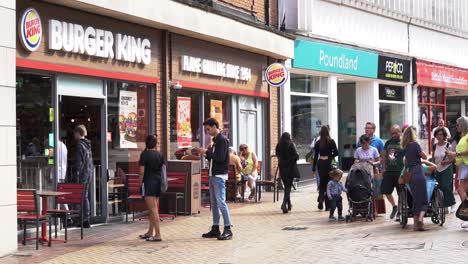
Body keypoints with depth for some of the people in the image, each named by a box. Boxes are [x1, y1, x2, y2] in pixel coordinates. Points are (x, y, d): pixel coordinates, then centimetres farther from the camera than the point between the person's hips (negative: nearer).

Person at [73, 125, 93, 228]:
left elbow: (79, 162, -17)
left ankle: (85, 220, -4)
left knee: (83, 197, -5)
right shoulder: (88, 144, 13)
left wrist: (77, 176, -16)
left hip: (83, 174, -9)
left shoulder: (80, 145, -13)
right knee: (85, 196, 13)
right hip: (89, 173, 9)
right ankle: (86, 219, 16)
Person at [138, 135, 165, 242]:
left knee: (153, 209, -9)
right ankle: (150, 232, 26)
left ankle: (158, 235, -12)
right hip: (158, 182, 7)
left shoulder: (144, 154, -9)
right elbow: (163, 170, 9)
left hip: (148, 183, -7)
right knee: (153, 208, 16)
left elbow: (142, 172, -11)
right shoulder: (160, 155, 7)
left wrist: (140, 184, -2)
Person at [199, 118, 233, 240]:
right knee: (214, 203, 11)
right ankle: (215, 229, 16)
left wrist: (207, 152, -15)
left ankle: (227, 229, -9)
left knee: (221, 202, -11)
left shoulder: (222, 140, -11)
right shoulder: (215, 140, 17)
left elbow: (220, 158, -22)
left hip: (219, 176, -10)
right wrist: (207, 154, 5)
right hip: (213, 175, 10)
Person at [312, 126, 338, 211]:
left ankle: (321, 198, -9)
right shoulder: (331, 141, -4)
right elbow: (336, 152, -9)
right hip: (328, 163, -2)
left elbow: (315, 156, 4)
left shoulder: (318, 143, 3)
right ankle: (328, 205, 4)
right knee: (328, 183, 5)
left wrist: (314, 168, 8)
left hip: (320, 163, 2)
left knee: (322, 182, 15)